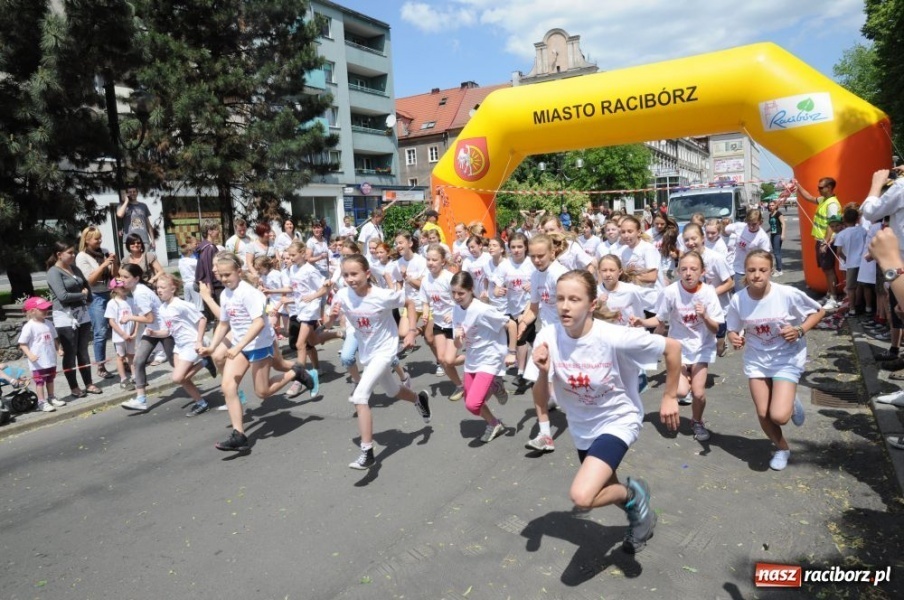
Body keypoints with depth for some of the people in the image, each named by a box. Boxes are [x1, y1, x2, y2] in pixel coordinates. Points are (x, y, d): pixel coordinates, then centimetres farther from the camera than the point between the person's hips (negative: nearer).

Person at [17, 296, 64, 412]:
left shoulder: (48, 324, 5)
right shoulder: (29, 326, -16)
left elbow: (54, 338, 16)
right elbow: (22, 344, -15)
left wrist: (58, 349, 5)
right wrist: (29, 355, -26)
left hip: (51, 359, 7)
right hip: (38, 362, -7)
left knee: (50, 379, 18)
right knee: (40, 381, 1)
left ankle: (51, 398, 31)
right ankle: (42, 402, 7)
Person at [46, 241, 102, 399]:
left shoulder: (75, 269, 10)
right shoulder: (54, 272, -10)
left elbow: (87, 286, 19)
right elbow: (63, 296, -18)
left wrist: (87, 298, 4)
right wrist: (82, 294, -5)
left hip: (82, 314, 6)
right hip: (65, 316, -6)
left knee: (83, 351, 11)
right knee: (70, 353, 1)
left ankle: (89, 384, 18)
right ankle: (74, 387, 10)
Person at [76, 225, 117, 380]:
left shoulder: (104, 252, 8)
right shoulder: (82, 257, -4)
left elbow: (114, 274, 12)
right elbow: (90, 280, -10)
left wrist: (114, 262, -6)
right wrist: (104, 264, -17)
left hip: (109, 294, 5)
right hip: (95, 297, -5)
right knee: (101, 332, -6)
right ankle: (100, 367, 1)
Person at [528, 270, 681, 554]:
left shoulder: (614, 338, -29)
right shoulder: (547, 338, -18)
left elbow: (673, 347, -15)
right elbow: (541, 402, -12)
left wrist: (669, 397, -9)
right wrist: (543, 371, -31)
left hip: (618, 421, -5)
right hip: (583, 427, 5)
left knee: (582, 496, -24)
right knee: (605, 490, 25)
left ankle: (633, 492, 7)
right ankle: (641, 515, 58)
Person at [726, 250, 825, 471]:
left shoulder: (788, 294, -22)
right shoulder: (738, 300, -14)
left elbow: (819, 311, -6)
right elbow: (733, 330, 0)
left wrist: (800, 331, -21)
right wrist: (734, 338, -23)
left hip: (787, 358, -3)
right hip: (756, 360, 3)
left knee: (778, 416, -15)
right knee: (763, 414, 4)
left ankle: (792, 403, 23)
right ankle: (782, 449, 34)